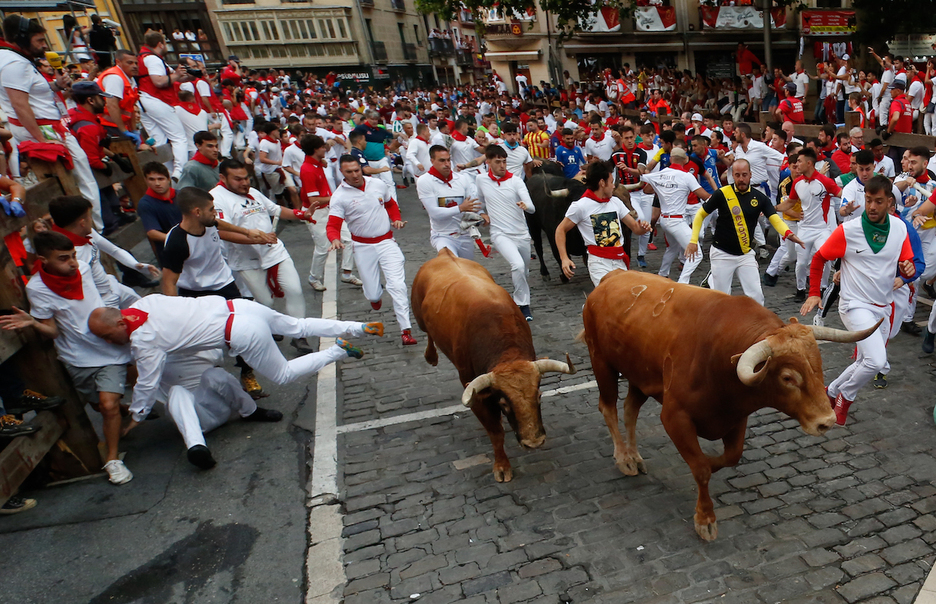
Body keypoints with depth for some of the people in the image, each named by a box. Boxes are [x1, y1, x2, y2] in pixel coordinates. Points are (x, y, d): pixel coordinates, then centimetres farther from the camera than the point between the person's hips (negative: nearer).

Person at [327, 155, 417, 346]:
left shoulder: (378, 184, 1)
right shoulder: (339, 196, -9)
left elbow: (391, 204, 19)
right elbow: (333, 225, -15)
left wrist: (396, 218, -1)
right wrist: (335, 239, -37)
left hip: (386, 242, 1)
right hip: (363, 247, -1)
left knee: (397, 285, -14)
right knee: (372, 293, 6)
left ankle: (406, 330, -11)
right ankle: (374, 295, 47)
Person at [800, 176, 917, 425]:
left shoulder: (899, 227, -1)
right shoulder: (848, 231, -14)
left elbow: (907, 263, 7)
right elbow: (819, 259, -3)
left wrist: (908, 268, -18)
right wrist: (813, 293, -9)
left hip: (882, 307, 6)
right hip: (856, 305, -6)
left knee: (866, 362, 15)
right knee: (877, 360, -21)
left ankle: (831, 392, 36)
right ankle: (846, 395, 5)